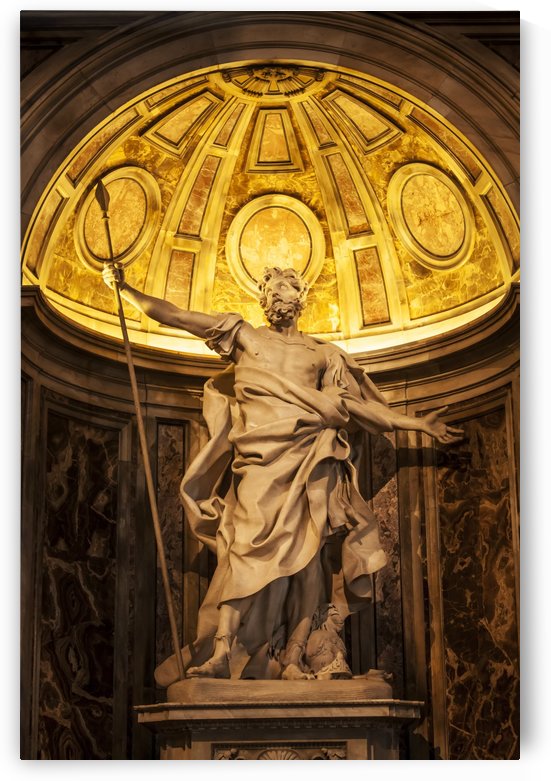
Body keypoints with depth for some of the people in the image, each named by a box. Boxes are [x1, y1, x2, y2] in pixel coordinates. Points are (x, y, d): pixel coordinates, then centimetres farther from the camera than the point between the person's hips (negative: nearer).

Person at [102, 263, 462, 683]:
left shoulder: (323, 353, 22)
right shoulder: (244, 335, 20)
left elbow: (358, 406, 20)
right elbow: (175, 316, 17)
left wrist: (420, 423, 16)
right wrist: (125, 289, 11)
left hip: (309, 461, 1)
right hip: (259, 459, -1)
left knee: (307, 553, -9)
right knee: (249, 546, -16)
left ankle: (292, 658, -11)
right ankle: (221, 651, -22)